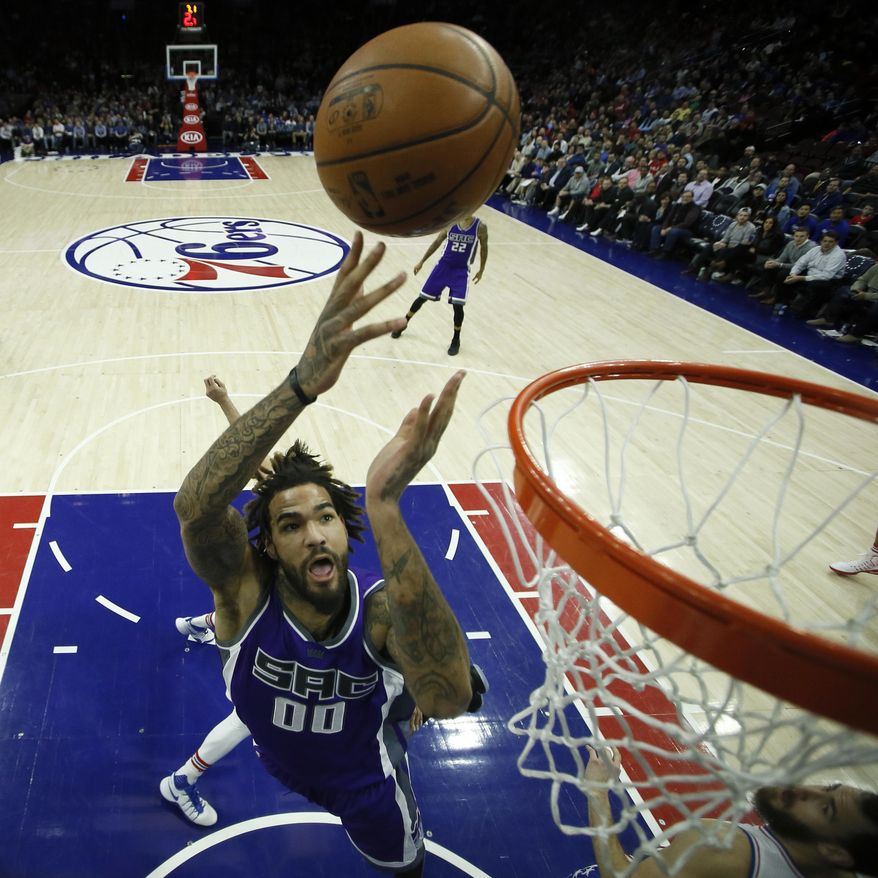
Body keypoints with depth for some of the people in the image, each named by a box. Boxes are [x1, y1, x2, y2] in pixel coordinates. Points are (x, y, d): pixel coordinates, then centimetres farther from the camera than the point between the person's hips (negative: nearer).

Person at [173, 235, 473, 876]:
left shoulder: (385, 608, -38)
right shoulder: (247, 587, -35)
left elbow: (449, 698, -62)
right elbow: (195, 505, -58)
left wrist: (384, 509, -72)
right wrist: (302, 385, -75)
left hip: (366, 785, -1)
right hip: (280, 764, 2)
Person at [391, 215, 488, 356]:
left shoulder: (480, 227, -12)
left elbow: (483, 248, 4)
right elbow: (438, 241, 3)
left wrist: (481, 270, 10)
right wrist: (422, 261, 6)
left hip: (461, 270, -2)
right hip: (443, 265, 2)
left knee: (457, 305, -10)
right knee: (422, 297, 7)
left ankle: (456, 339, 13)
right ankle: (403, 324, 28)